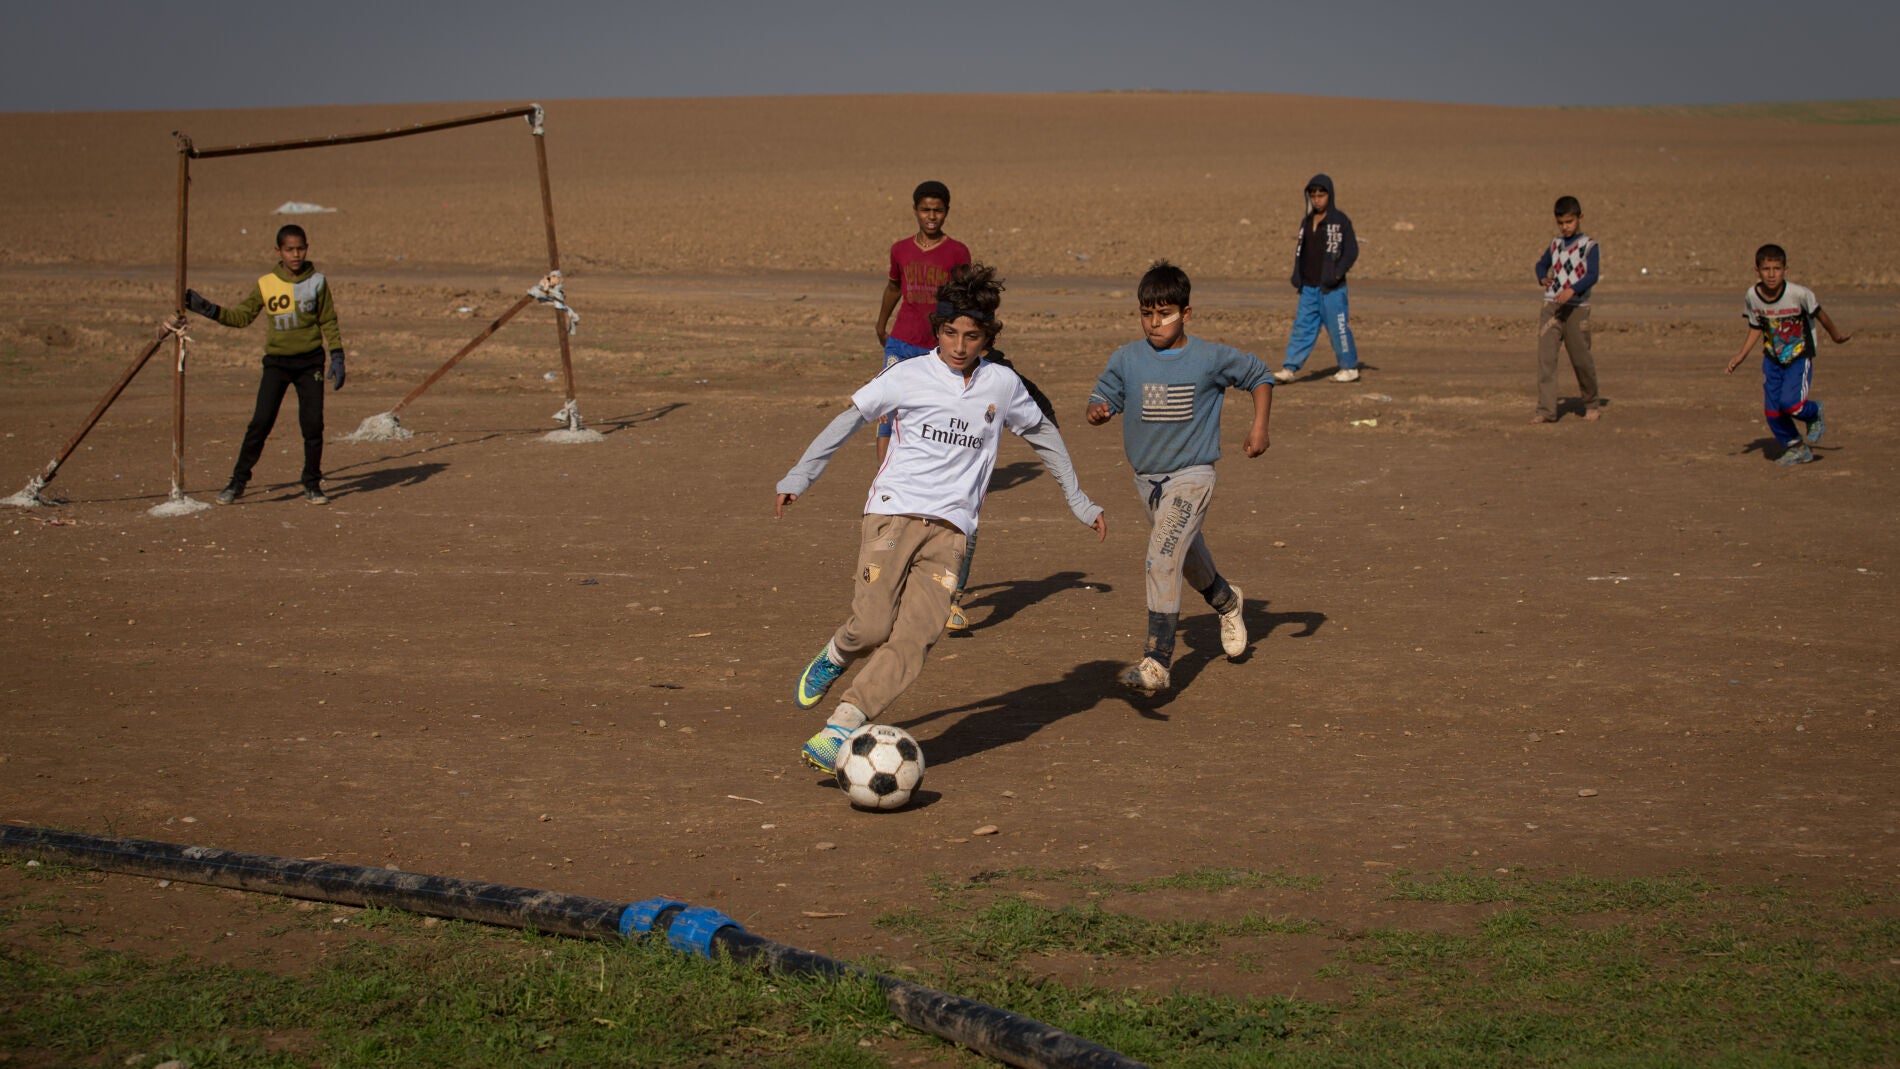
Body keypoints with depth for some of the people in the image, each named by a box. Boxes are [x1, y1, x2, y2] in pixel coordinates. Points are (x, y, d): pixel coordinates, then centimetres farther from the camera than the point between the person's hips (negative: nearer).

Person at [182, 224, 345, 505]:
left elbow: (328, 322, 6)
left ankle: (312, 484, 12)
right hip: (276, 362, 0)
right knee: (260, 422, -8)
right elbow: (241, 315, 4)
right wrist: (206, 308, -6)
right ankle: (238, 481, 1)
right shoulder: (265, 285, -1)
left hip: (310, 361, 0)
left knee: (313, 424, -2)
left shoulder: (317, 281, 1)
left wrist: (337, 356, -2)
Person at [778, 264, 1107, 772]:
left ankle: (836, 734, -16)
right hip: (893, 511, -2)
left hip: (950, 526, 2)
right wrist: (799, 476, 7)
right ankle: (834, 656, 21)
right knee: (872, 627, -16)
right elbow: (849, 419, 9)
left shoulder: (1002, 384, 8)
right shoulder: (908, 376, 1)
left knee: (914, 639, -14)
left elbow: (1042, 433, 24)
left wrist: (1077, 499, 26)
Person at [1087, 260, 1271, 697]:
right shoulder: (1127, 359, -3)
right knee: (1188, 556, 24)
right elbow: (1102, 398, 2)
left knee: (1163, 559, -22)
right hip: (1147, 477, 5)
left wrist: (1259, 426, -1)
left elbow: (1259, 375, 8)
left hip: (1191, 476, -5)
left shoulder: (1211, 358, -8)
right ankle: (1226, 601, 57)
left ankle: (1156, 662, -24)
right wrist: (1098, 411, -22)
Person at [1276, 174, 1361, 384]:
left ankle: (1350, 367, 12)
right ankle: (1290, 368, 2)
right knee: (1302, 327, 3)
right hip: (1309, 287, 6)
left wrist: (1338, 272, -18)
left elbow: (1352, 250, -8)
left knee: (1338, 327, 0)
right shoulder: (1307, 222, 14)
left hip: (1331, 288, -6)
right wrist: (1297, 275, 11)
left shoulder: (1340, 221, -5)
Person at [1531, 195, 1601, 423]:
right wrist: (1543, 278, 6)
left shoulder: (1589, 244, -3)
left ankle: (1590, 404, 26)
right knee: (1545, 357, -8)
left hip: (1576, 308, -4)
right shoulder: (1556, 244, 14)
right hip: (1551, 306, 4)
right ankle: (1546, 410, -11)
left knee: (1581, 359, 3)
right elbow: (1542, 264, 29)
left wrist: (1572, 290, -32)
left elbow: (1592, 276, -15)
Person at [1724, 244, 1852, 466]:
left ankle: (1816, 412, 14)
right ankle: (1796, 448, 24)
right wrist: (1741, 355, -1)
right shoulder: (1752, 297, -12)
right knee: (1772, 410, 0)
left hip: (1799, 356, -4)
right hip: (1772, 358, 4)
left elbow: (1818, 314, -5)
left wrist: (1835, 336, 10)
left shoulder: (1799, 294, -23)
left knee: (1789, 402, -21)